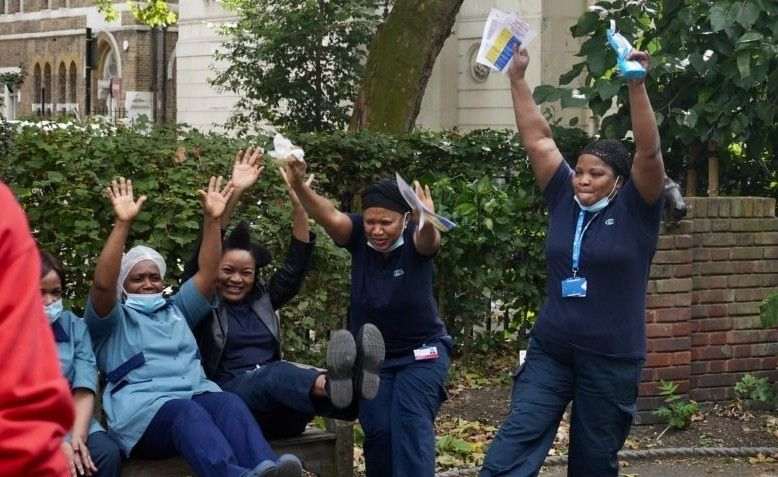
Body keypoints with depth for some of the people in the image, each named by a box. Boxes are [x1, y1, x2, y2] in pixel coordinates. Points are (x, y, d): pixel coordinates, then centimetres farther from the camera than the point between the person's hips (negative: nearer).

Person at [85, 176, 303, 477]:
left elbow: (208, 273, 21)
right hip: (141, 408, -4)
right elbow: (103, 283, -3)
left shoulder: (176, 310, 33)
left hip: (195, 395, 4)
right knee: (187, 413, -39)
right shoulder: (112, 320, 18)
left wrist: (213, 220, 9)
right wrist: (123, 224, -11)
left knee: (228, 403, -32)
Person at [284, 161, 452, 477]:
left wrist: (428, 223, -66)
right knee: (378, 430, -2)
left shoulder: (415, 240, -18)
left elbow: (429, 240, -42)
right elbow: (328, 216, -31)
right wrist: (299, 186, -50)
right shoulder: (357, 235, -12)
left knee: (411, 423, -17)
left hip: (420, 352, -3)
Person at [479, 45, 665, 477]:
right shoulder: (565, 200, 5)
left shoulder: (634, 210, -5)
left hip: (611, 359, -3)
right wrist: (517, 78, 1)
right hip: (549, 350, 3)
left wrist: (636, 86, -28)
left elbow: (649, 152, -19)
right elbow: (537, 138, 4)